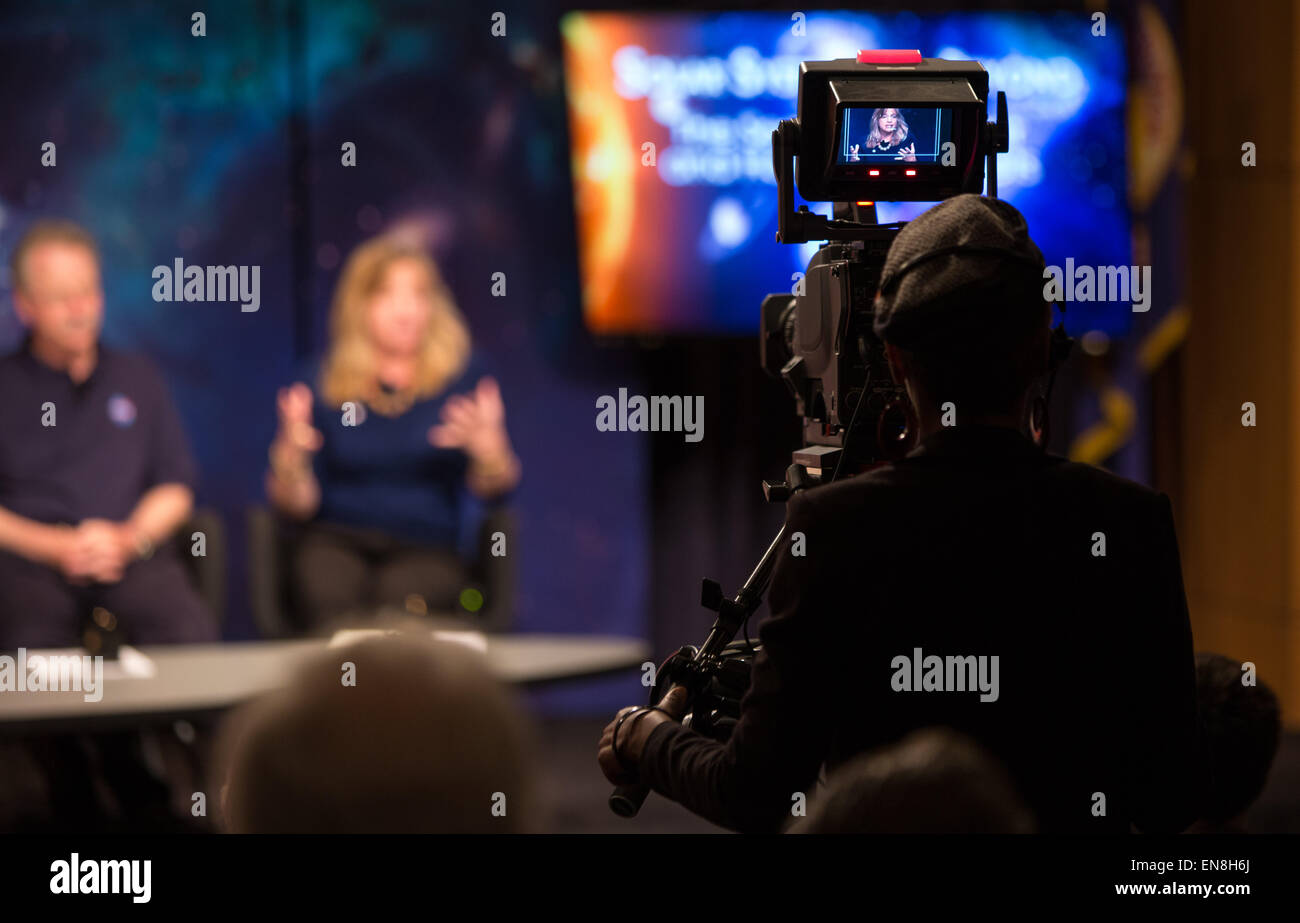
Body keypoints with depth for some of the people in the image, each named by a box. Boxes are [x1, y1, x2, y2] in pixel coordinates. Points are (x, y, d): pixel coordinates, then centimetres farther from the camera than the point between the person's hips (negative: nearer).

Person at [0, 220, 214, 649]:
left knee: (192, 632, -31)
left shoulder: (137, 377, 20)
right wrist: (55, 546, -10)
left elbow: (176, 486, 17)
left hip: (134, 554, 2)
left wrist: (129, 538, -3)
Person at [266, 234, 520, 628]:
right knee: (332, 593, -36)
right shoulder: (324, 386, 9)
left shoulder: (462, 376, 8)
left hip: (425, 550, -1)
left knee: (396, 601, -37)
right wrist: (291, 453, -15)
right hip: (336, 540, 1)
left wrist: (487, 445, -21)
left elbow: (494, 490, 1)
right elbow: (298, 504, 6)